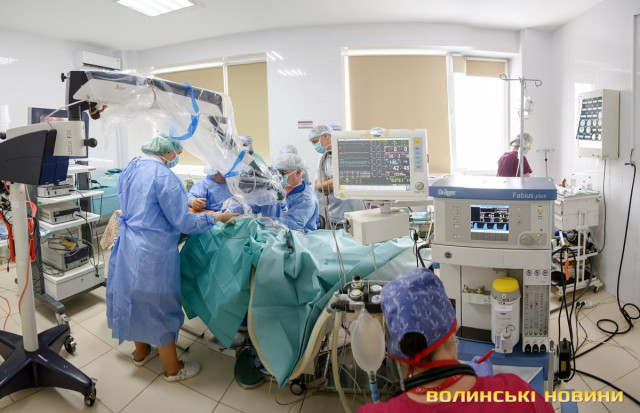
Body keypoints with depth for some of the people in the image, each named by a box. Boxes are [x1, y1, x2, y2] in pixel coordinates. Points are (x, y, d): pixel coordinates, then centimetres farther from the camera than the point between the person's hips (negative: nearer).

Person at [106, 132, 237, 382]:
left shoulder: (131, 168, 7)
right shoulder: (163, 175, -21)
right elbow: (182, 223, -20)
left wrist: (183, 202, 21)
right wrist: (216, 218, -10)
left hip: (128, 245, 9)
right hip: (153, 251, -9)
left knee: (137, 297, 22)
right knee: (159, 305, 4)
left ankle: (141, 351, 43)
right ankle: (172, 368, 21)